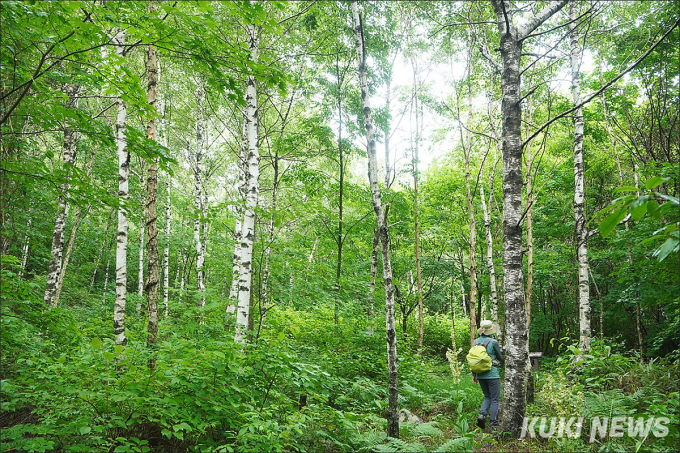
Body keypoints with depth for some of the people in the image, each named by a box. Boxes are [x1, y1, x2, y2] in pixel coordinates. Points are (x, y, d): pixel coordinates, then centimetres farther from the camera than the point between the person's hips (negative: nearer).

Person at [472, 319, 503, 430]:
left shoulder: (476, 341, 3)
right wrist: (499, 363, 24)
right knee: (495, 399, 6)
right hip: (492, 374, -5)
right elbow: (500, 358, 0)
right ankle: (494, 423, 6)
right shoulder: (493, 342, -12)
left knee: (487, 397, 19)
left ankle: (482, 414, -3)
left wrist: (474, 374, 16)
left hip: (480, 374, 5)